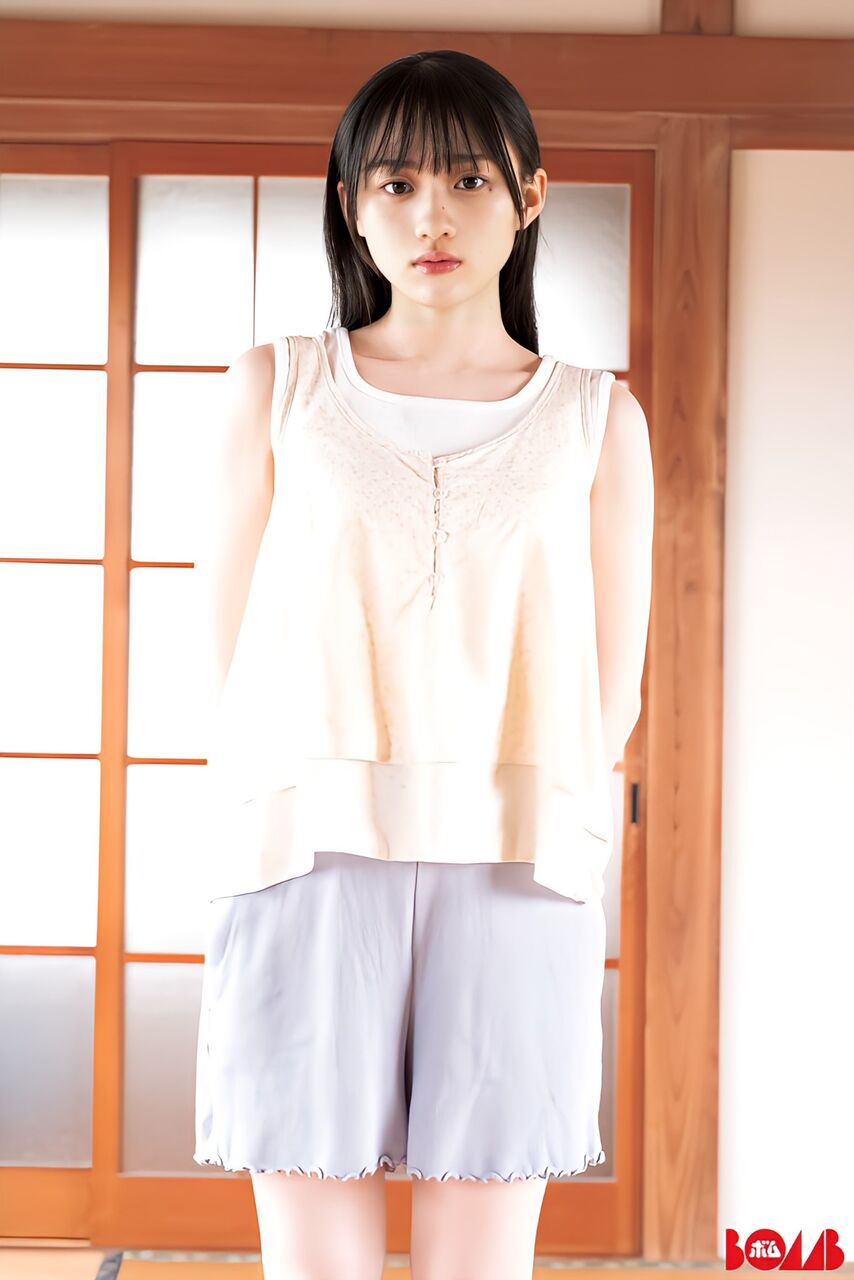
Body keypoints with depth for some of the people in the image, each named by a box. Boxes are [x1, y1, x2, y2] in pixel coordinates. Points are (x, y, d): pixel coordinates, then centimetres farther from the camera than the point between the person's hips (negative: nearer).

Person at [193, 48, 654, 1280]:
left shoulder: (597, 419, 10)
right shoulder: (278, 385, 10)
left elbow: (612, 692, 10)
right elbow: (236, 645, 8)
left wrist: (519, 817, 3)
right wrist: (353, 803, 2)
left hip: (516, 866, 0)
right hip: (311, 855, 0)